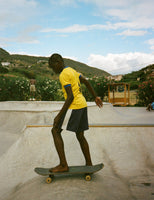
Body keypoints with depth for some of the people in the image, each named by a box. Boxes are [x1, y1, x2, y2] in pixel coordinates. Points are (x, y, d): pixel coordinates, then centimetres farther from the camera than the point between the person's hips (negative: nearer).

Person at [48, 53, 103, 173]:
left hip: (75, 106, -10)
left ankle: (63, 165, -5)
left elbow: (70, 97, -21)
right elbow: (86, 82, 23)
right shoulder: (72, 70, 16)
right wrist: (96, 97, 30)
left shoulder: (63, 75, -13)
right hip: (83, 105, 10)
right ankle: (89, 164, 23)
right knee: (80, 135, 16)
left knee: (55, 131, -5)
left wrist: (59, 116, -19)